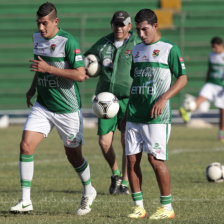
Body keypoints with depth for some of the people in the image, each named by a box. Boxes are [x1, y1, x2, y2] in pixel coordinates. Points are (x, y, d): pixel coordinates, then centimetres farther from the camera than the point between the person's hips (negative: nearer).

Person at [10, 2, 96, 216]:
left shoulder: (68, 42, -17)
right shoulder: (37, 38, 6)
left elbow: (80, 75, -22)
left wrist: (48, 68, -25)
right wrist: (33, 87, 11)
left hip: (67, 110, -6)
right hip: (42, 106, 6)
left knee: (73, 155, 7)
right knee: (26, 145, -12)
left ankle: (88, 192, 35)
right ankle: (25, 200, -8)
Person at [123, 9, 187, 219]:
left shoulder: (169, 49, -2)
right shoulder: (136, 50, 16)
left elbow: (182, 79, -4)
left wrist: (163, 99, -16)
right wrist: (127, 111, 18)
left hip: (156, 117, -6)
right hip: (134, 115, 6)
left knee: (156, 159, -10)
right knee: (132, 159, 1)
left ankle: (167, 207, 1)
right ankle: (138, 207, 8)